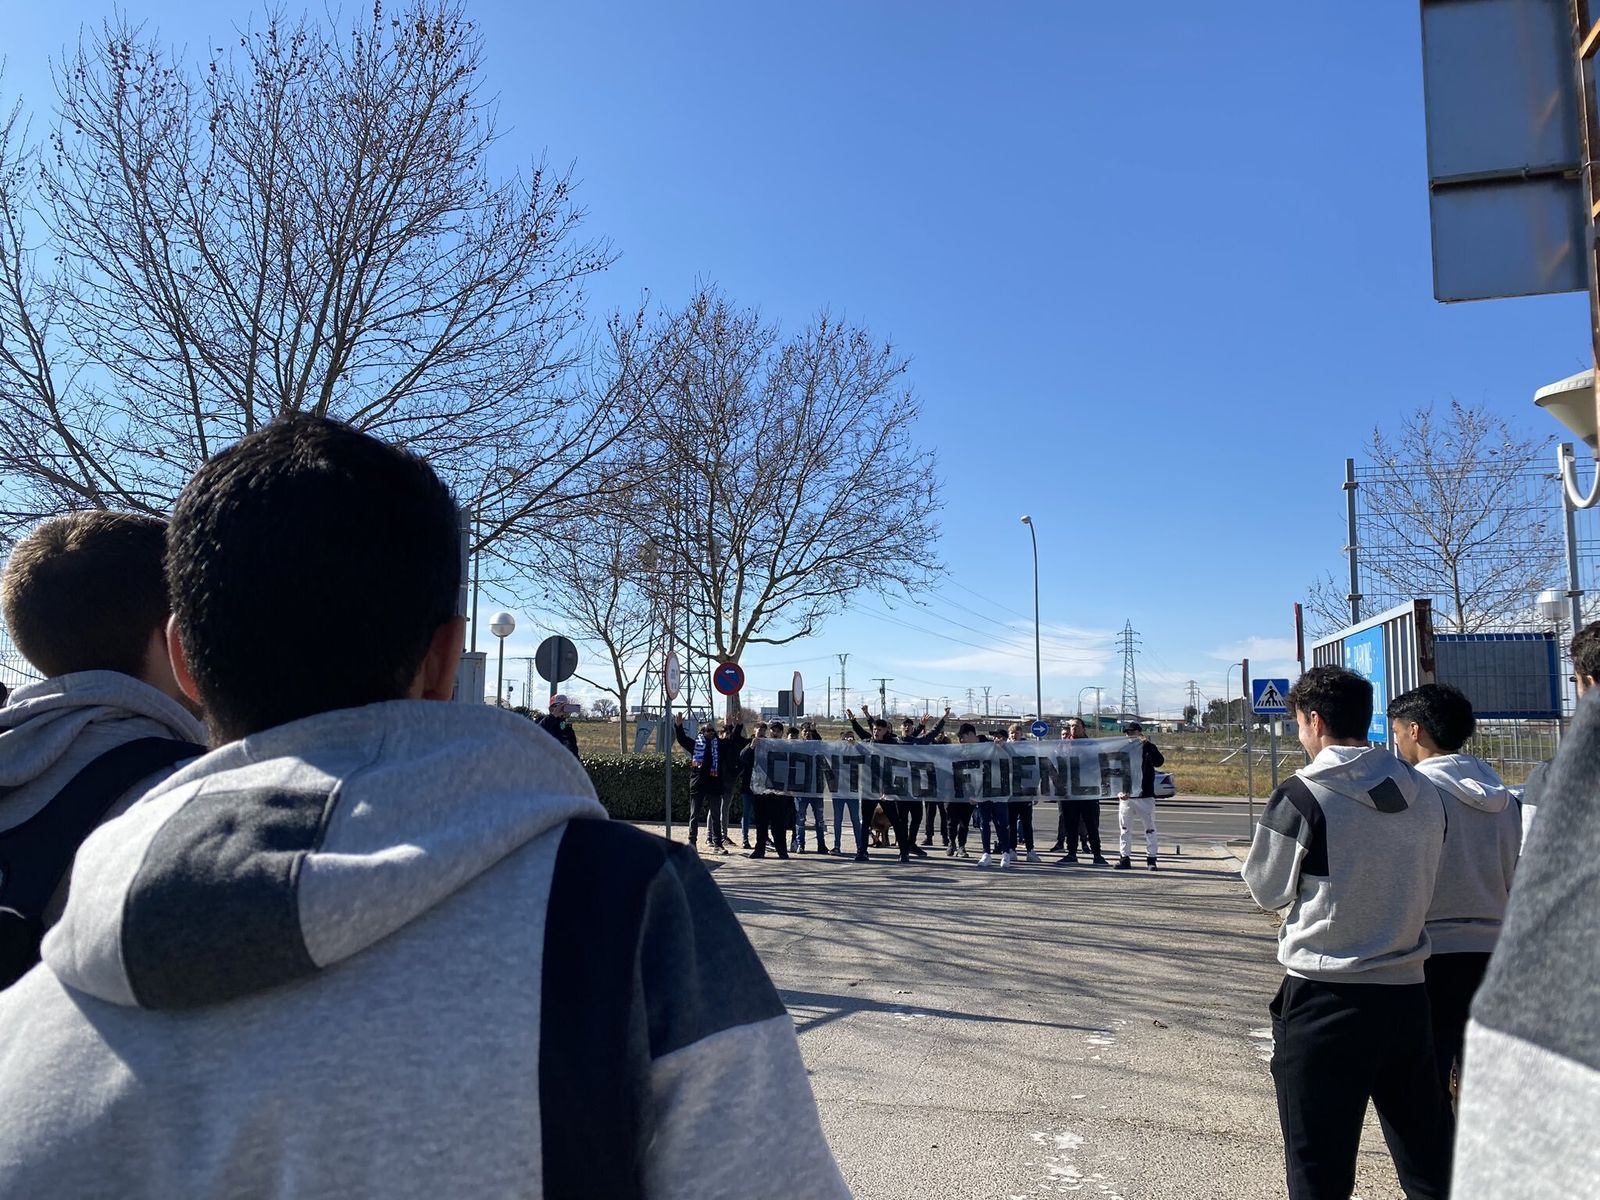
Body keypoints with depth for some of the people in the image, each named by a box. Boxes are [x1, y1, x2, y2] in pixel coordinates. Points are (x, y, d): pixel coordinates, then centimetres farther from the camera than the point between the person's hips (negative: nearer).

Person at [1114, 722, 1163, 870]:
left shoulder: (1148, 748, 0)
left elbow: (1159, 762, -19)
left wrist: (1147, 744, -23)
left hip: (1145, 796, -3)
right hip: (1126, 796, 3)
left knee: (1150, 828, 2)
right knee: (1125, 828, 5)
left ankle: (1151, 858, 9)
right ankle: (1125, 858, 11)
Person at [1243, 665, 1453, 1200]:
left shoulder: (1303, 796, -14)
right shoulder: (1425, 794, 3)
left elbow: (1266, 889, -2)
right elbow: (1422, 886, 14)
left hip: (1325, 998, -5)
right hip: (1407, 992, 5)